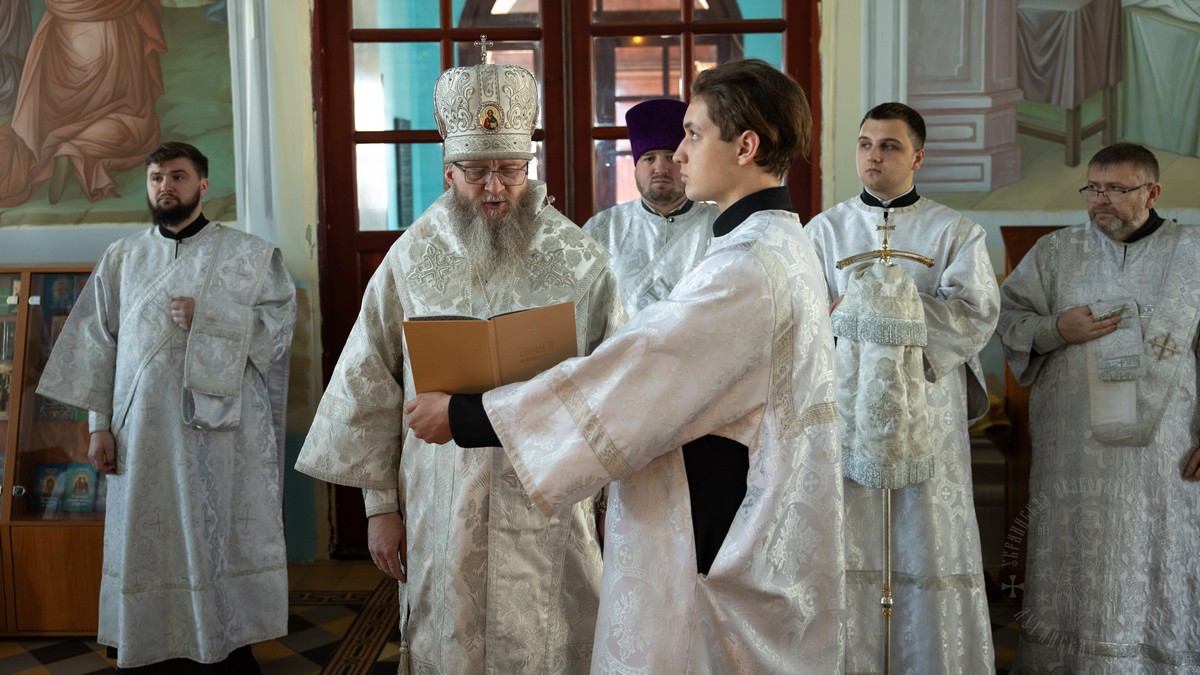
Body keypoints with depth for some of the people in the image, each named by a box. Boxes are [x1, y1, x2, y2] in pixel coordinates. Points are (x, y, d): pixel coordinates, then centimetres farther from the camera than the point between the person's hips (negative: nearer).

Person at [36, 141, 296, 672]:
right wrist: (100, 424, 1)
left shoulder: (247, 253, 4)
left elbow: (280, 321, -4)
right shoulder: (121, 259, 12)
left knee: (223, 541, 1)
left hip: (222, 428, -2)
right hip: (144, 431, 3)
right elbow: (98, 343, 9)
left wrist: (207, 316, -14)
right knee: (149, 545, 4)